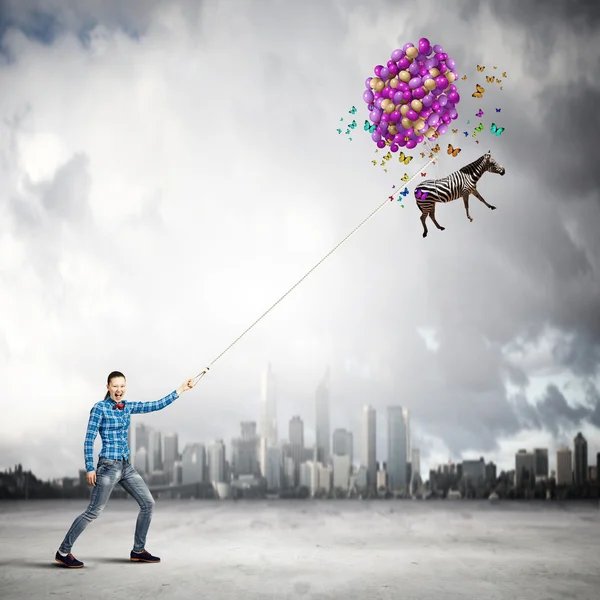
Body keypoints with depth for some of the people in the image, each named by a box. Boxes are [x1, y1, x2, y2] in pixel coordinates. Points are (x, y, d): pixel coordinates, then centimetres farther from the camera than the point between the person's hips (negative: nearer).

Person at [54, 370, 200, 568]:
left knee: (148, 503, 5)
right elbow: (89, 440, -11)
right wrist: (90, 468, -15)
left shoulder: (127, 407, 10)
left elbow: (156, 405, 12)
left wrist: (180, 390, 10)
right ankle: (63, 552, 5)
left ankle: (138, 550, 15)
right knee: (93, 511, -7)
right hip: (109, 466, -7)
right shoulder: (99, 408, -10)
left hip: (127, 466, 7)